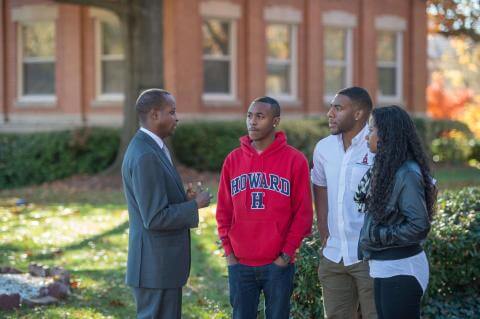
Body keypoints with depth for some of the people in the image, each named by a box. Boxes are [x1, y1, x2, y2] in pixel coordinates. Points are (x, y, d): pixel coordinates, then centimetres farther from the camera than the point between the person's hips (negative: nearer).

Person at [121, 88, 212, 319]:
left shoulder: (148, 148, 12)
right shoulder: (145, 157, -21)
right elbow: (155, 219, -24)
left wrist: (184, 198, 5)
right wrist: (195, 205, -12)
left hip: (162, 263, 10)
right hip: (156, 265, -10)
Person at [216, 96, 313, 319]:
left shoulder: (294, 160, -2)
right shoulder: (233, 160, 7)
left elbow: (303, 213, -3)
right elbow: (223, 210, 10)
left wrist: (287, 253, -8)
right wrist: (228, 250, 2)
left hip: (278, 264, -2)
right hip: (240, 263, 3)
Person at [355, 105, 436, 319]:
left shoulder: (407, 174, -18)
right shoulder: (385, 167, 9)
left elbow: (419, 227, -21)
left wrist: (377, 235, -15)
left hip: (401, 271, -9)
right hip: (382, 268, 9)